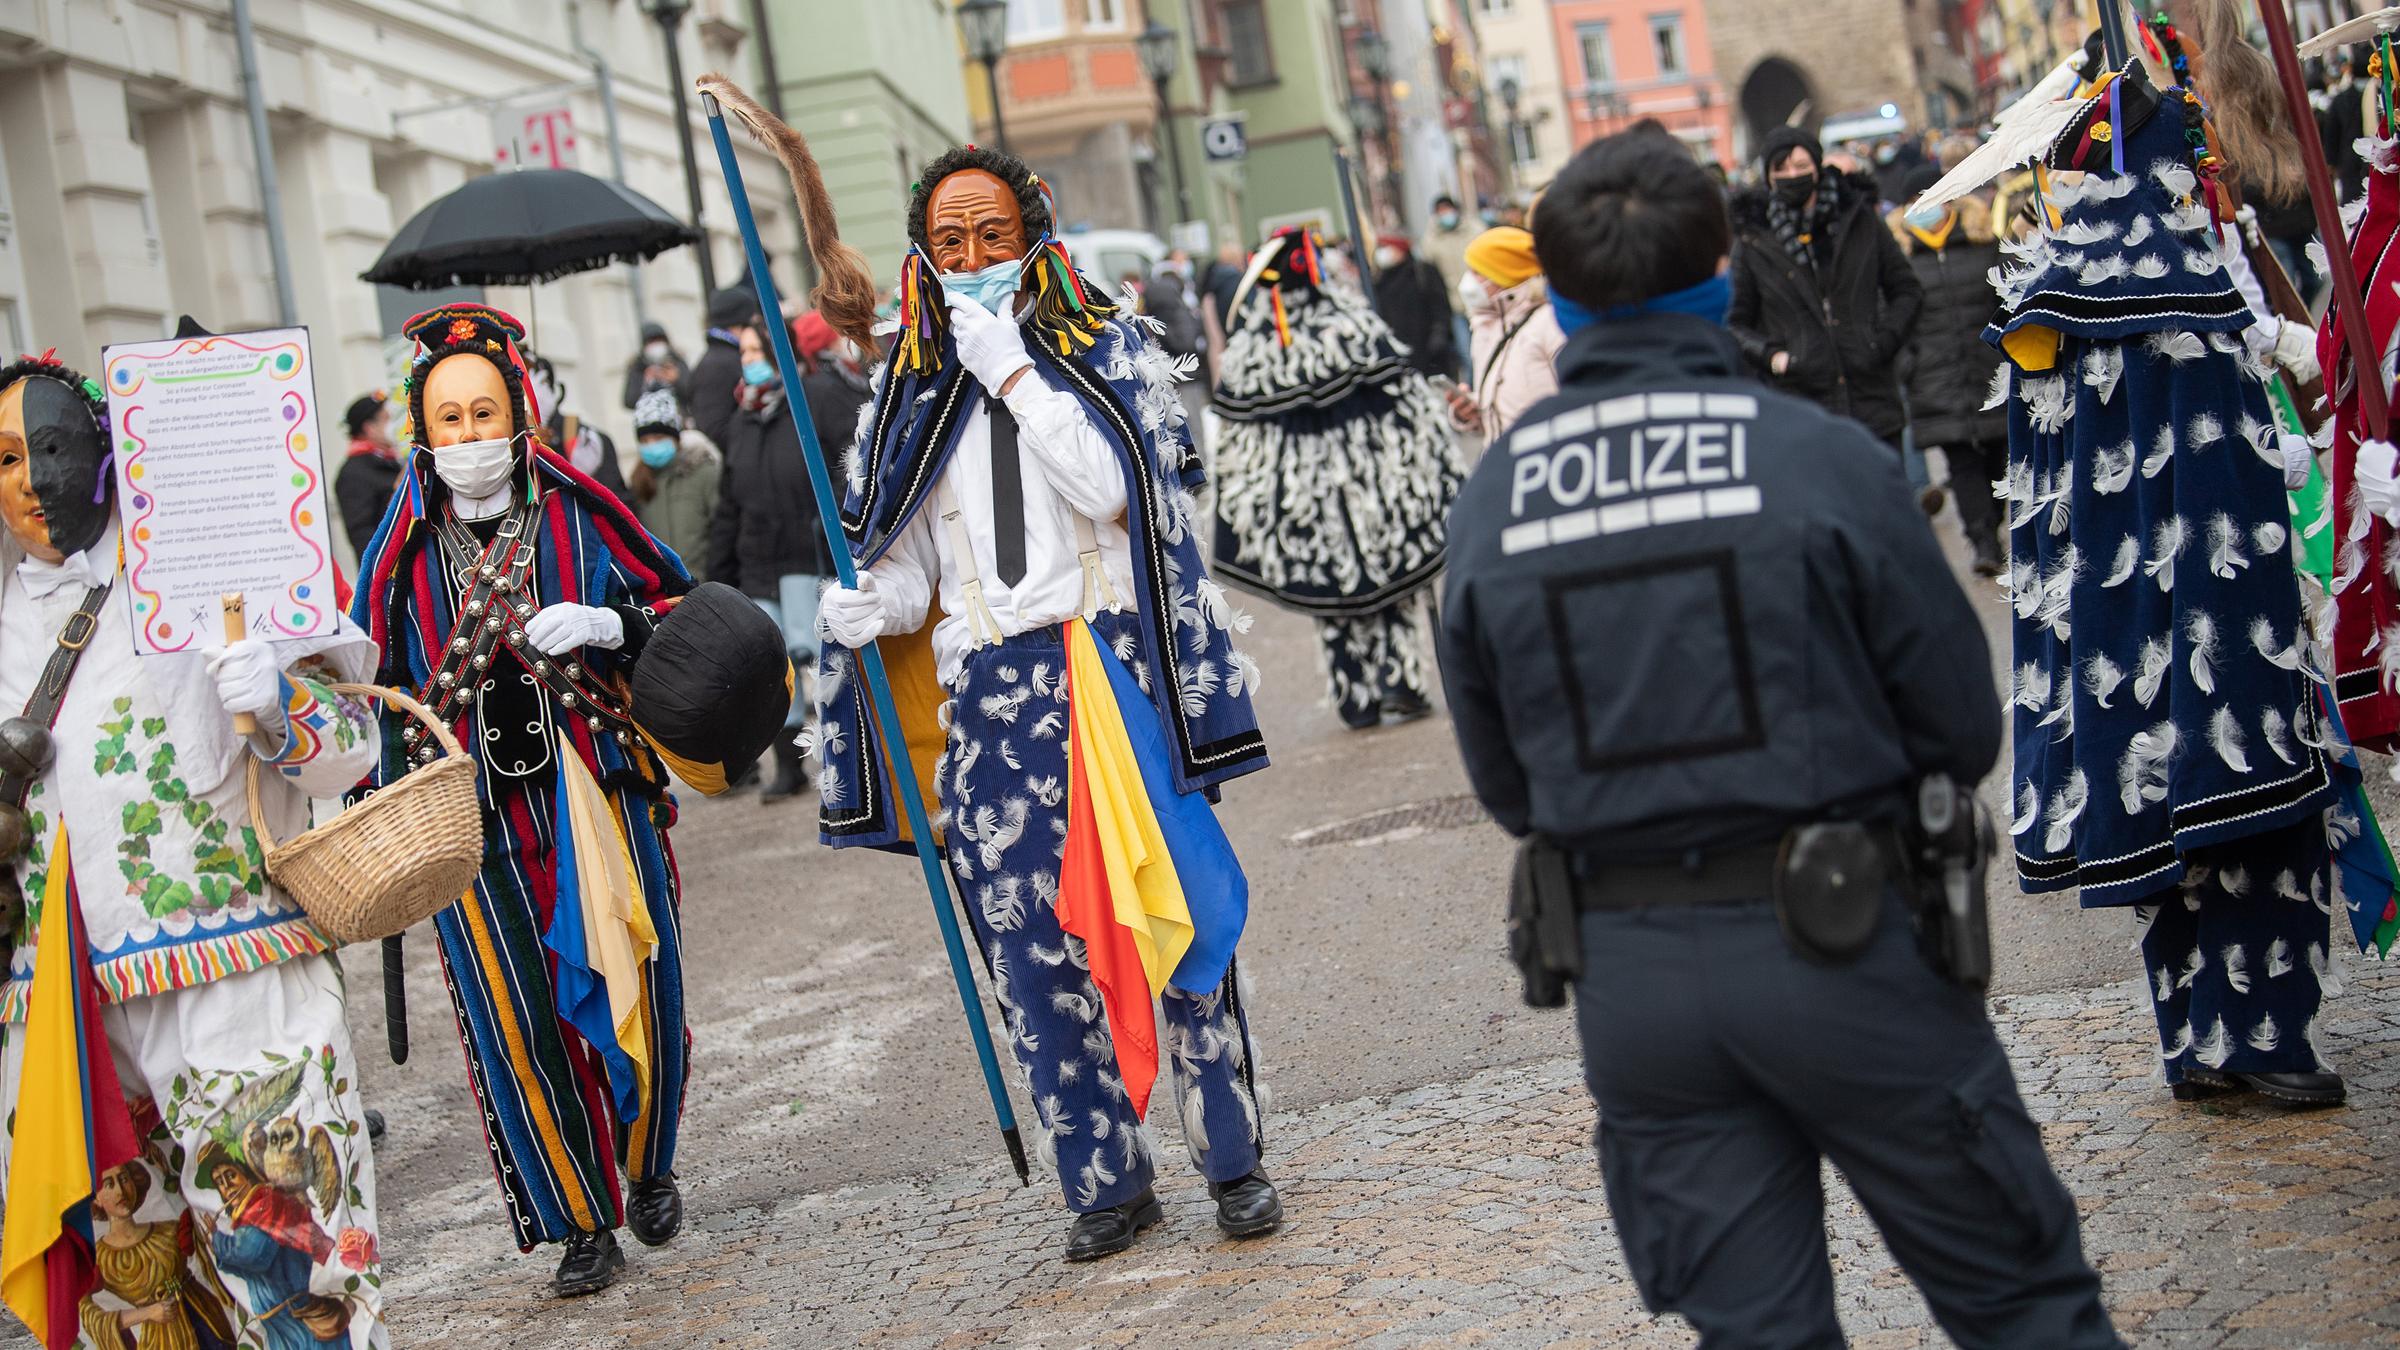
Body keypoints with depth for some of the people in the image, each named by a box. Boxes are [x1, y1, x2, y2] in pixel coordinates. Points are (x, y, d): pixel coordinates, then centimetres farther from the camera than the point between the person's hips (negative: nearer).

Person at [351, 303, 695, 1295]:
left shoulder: (580, 513, 0)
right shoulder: (405, 551, 5)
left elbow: (683, 609, 6)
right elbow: (376, 685, 14)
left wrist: (609, 625, -14)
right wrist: (387, 815, 5)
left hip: (595, 795, -1)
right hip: (475, 820, 1)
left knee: (632, 993, 3)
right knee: (518, 1024, -1)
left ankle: (648, 1168, 30)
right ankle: (581, 1224, 12)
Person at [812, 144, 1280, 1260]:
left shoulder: (1112, 353, 6)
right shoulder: (915, 394, 14)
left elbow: (1110, 487, -11)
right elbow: (908, 564, 16)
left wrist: (1012, 369, -11)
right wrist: (873, 604, -6)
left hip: (1118, 674, -3)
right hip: (991, 694, 3)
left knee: (1174, 913, -2)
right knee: (1034, 947, 2)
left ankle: (1234, 1162, 10)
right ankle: (1106, 1179, 14)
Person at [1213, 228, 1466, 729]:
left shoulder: (1245, 359, -5)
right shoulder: (1357, 329, -8)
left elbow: (1237, 450, 0)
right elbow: (1411, 406, -5)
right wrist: (1435, 464, 5)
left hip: (1300, 501, 1)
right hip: (1373, 482, -1)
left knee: (1333, 601, 11)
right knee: (1396, 589, 11)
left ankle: (1357, 701, 13)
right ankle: (1399, 684, 3)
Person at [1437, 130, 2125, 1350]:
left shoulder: (1487, 503, -1)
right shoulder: (1822, 461, -11)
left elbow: (1500, 779, 5)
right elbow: (1964, 721, -5)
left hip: (1623, 969, 4)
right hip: (1837, 942, -3)